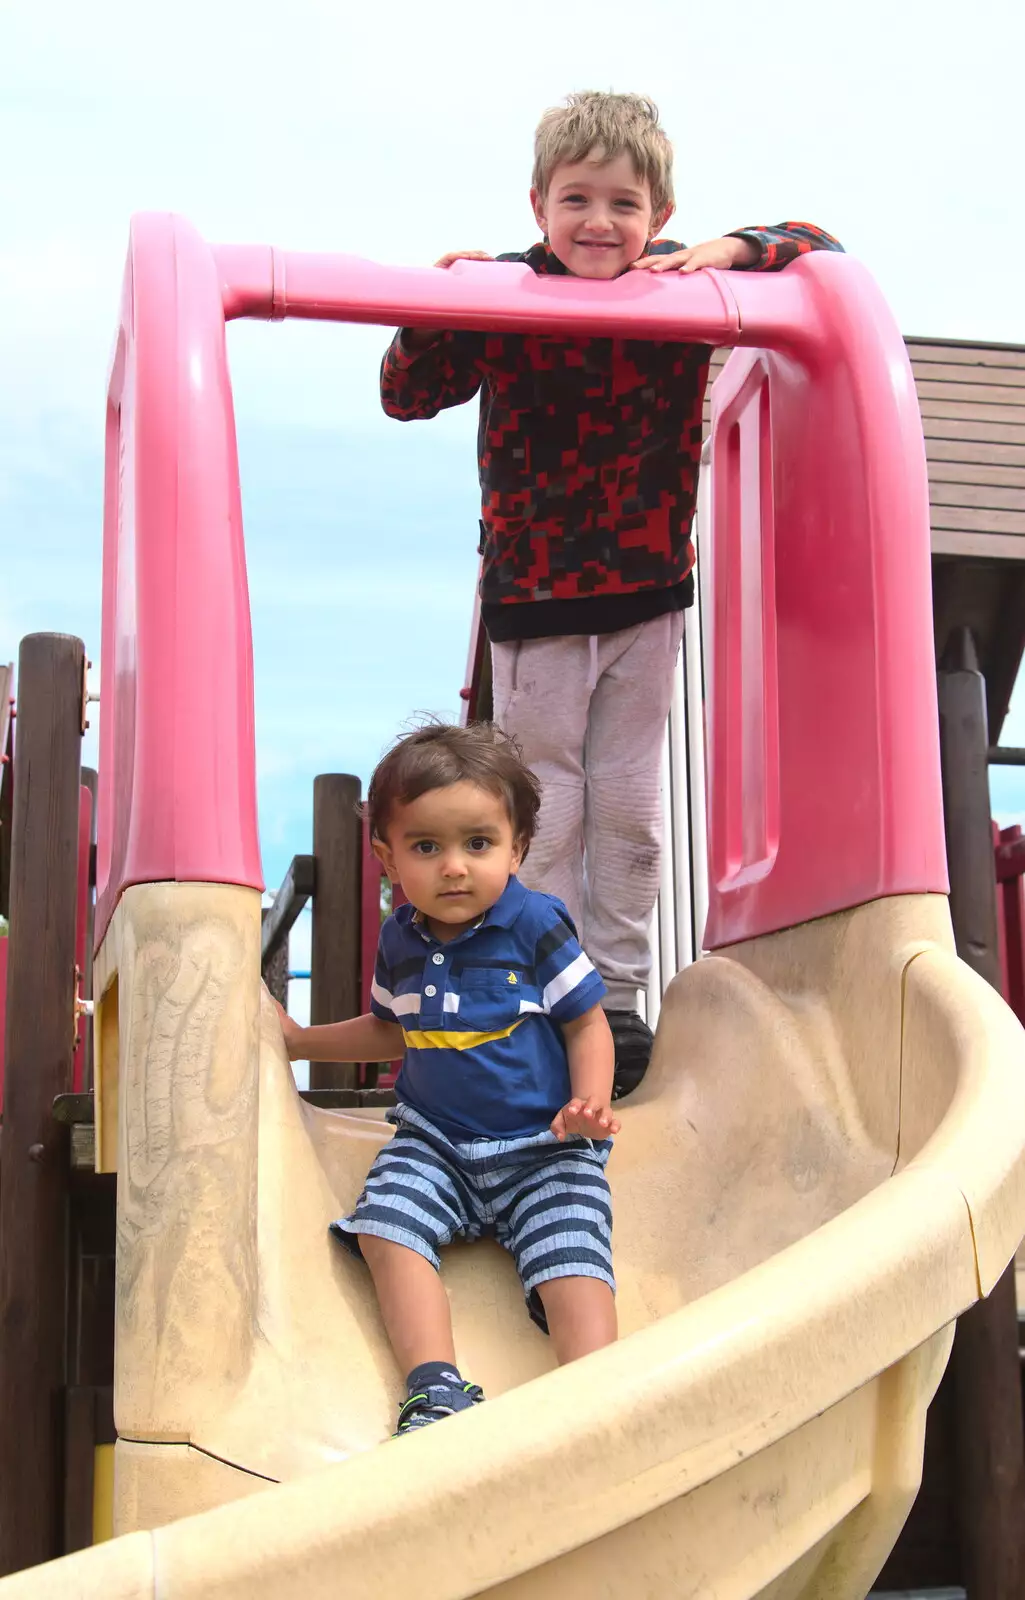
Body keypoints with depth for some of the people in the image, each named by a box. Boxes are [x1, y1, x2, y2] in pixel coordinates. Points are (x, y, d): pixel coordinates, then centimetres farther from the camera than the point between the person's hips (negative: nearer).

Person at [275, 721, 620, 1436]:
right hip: (436, 1141, 4)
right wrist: (303, 1040, 20)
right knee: (386, 1221, -21)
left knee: (571, 1267, -23)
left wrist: (590, 1104, -19)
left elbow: (587, 1024, -3)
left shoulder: (536, 926, -9)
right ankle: (437, 1390, -25)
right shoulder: (401, 941, 5)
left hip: (542, 1146, -4)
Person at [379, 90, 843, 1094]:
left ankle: (618, 991, 24)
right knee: (545, 810, 7)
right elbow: (406, 397, -6)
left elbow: (820, 248, -1)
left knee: (629, 805, 11)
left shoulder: (685, 287, -7)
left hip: (647, 594, 2)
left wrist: (728, 250, -20)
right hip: (532, 596, -2)